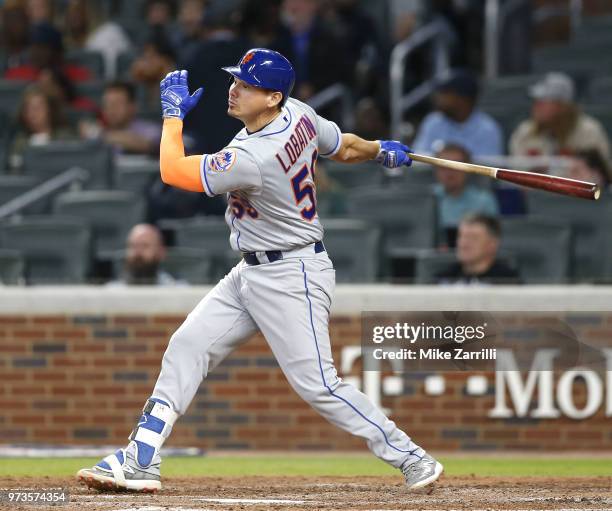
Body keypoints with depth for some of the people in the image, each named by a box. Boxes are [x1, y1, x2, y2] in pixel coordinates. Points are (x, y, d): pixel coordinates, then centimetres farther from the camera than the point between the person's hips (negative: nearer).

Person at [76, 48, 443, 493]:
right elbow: (347, 148, 15)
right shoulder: (299, 114, -3)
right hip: (251, 274, 10)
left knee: (317, 384, -9)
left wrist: (174, 111, -6)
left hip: (291, 277, -10)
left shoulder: (252, 159, -28)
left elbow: (173, 171, -20)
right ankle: (140, 462, 2)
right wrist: (383, 151, 36)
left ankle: (411, 458, 4)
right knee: (188, 345, 3)